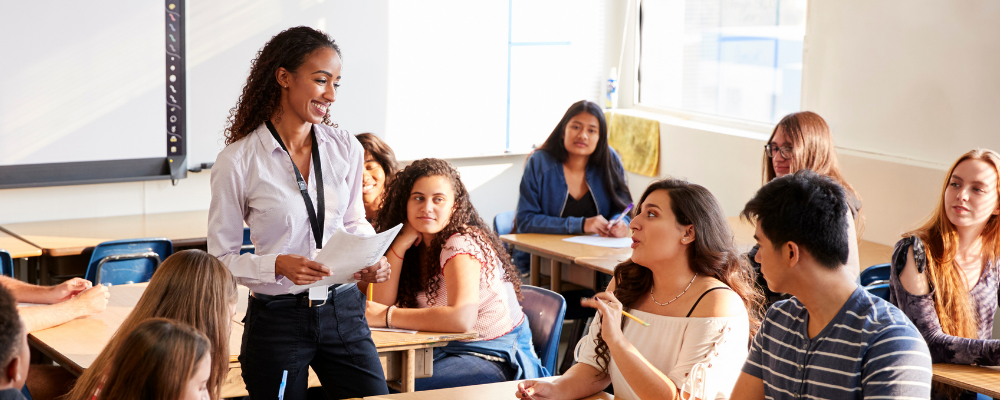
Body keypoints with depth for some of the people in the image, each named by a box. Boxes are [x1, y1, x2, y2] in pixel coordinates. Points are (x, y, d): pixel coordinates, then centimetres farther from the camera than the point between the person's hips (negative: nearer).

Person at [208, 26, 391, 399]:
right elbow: (222, 257, -6)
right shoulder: (238, 162, -10)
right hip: (277, 321, -3)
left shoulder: (346, 148, 2)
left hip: (343, 312, 3)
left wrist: (371, 259, -5)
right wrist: (278, 266, -23)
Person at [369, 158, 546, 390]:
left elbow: (461, 318, -33)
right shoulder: (416, 246, 4)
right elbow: (379, 305, -5)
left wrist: (387, 316, -26)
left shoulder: (462, 244, -18)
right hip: (445, 348, 7)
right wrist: (400, 244, -13)